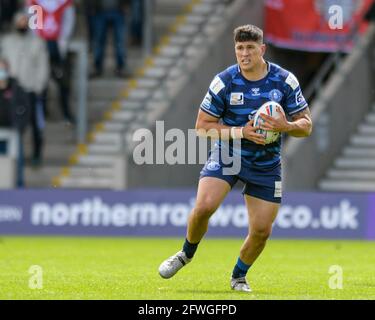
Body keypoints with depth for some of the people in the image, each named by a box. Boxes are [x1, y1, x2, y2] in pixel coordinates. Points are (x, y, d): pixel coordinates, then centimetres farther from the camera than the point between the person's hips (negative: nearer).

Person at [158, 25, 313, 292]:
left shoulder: (285, 81, -8)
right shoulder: (224, 81, -11)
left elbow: (306, 125, -2)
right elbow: (203, 127, -7)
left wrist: (286, 126, -25)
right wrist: (240, 132, -22)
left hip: (266, 164, 2)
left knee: (262, 230, -2)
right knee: (204, 206, -23)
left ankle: (239, 276, 27)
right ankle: (187, 253, 7)